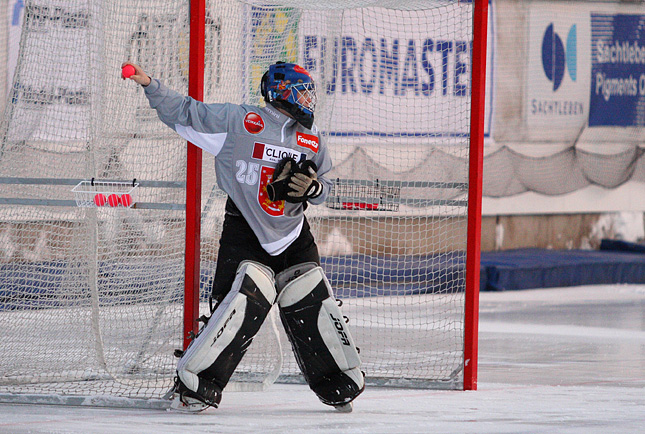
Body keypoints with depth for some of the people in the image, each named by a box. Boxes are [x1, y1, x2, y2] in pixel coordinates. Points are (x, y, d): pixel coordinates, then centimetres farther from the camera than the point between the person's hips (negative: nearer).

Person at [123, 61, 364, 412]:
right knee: (245, 303, -20)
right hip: (245, 233, -5)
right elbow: (186, 113, -5)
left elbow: (323, 189, 16)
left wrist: (313, 187, -8)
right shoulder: (239, 121, -8)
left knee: (313, 307, 2)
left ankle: (341, 385, 19)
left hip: (294, 236, 5)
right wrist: (149, 86, -14)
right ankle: (194, 384, -12)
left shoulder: (311, 138, 7)